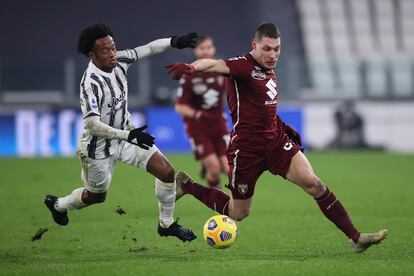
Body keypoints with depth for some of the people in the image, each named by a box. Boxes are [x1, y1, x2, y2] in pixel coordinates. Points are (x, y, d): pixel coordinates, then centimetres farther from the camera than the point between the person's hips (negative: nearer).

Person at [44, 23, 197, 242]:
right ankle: (57, 204, 49)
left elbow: (148, 49, 0)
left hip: (125, 133, 6)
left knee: (167, 172, -6)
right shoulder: (90, 83, -32)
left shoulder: (119, 61, -13)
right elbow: (92, 125, -37)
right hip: (98, 147, -6)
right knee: (97, 195, 17)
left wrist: (174, 42, -14)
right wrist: (128, 135, -42)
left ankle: (167, 225, 14)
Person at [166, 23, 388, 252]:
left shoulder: (269, 73, 11)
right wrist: (190, 68, -56)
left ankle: (355, 237, -8)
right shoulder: (244, 65, -15)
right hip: (246, 148, -7)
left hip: (276, 142, 7)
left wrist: (284, 128, 19)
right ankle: (186, 186, 30)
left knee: (313, 183, -11)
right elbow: (215, 64, -36)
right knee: (238, 213, 8)